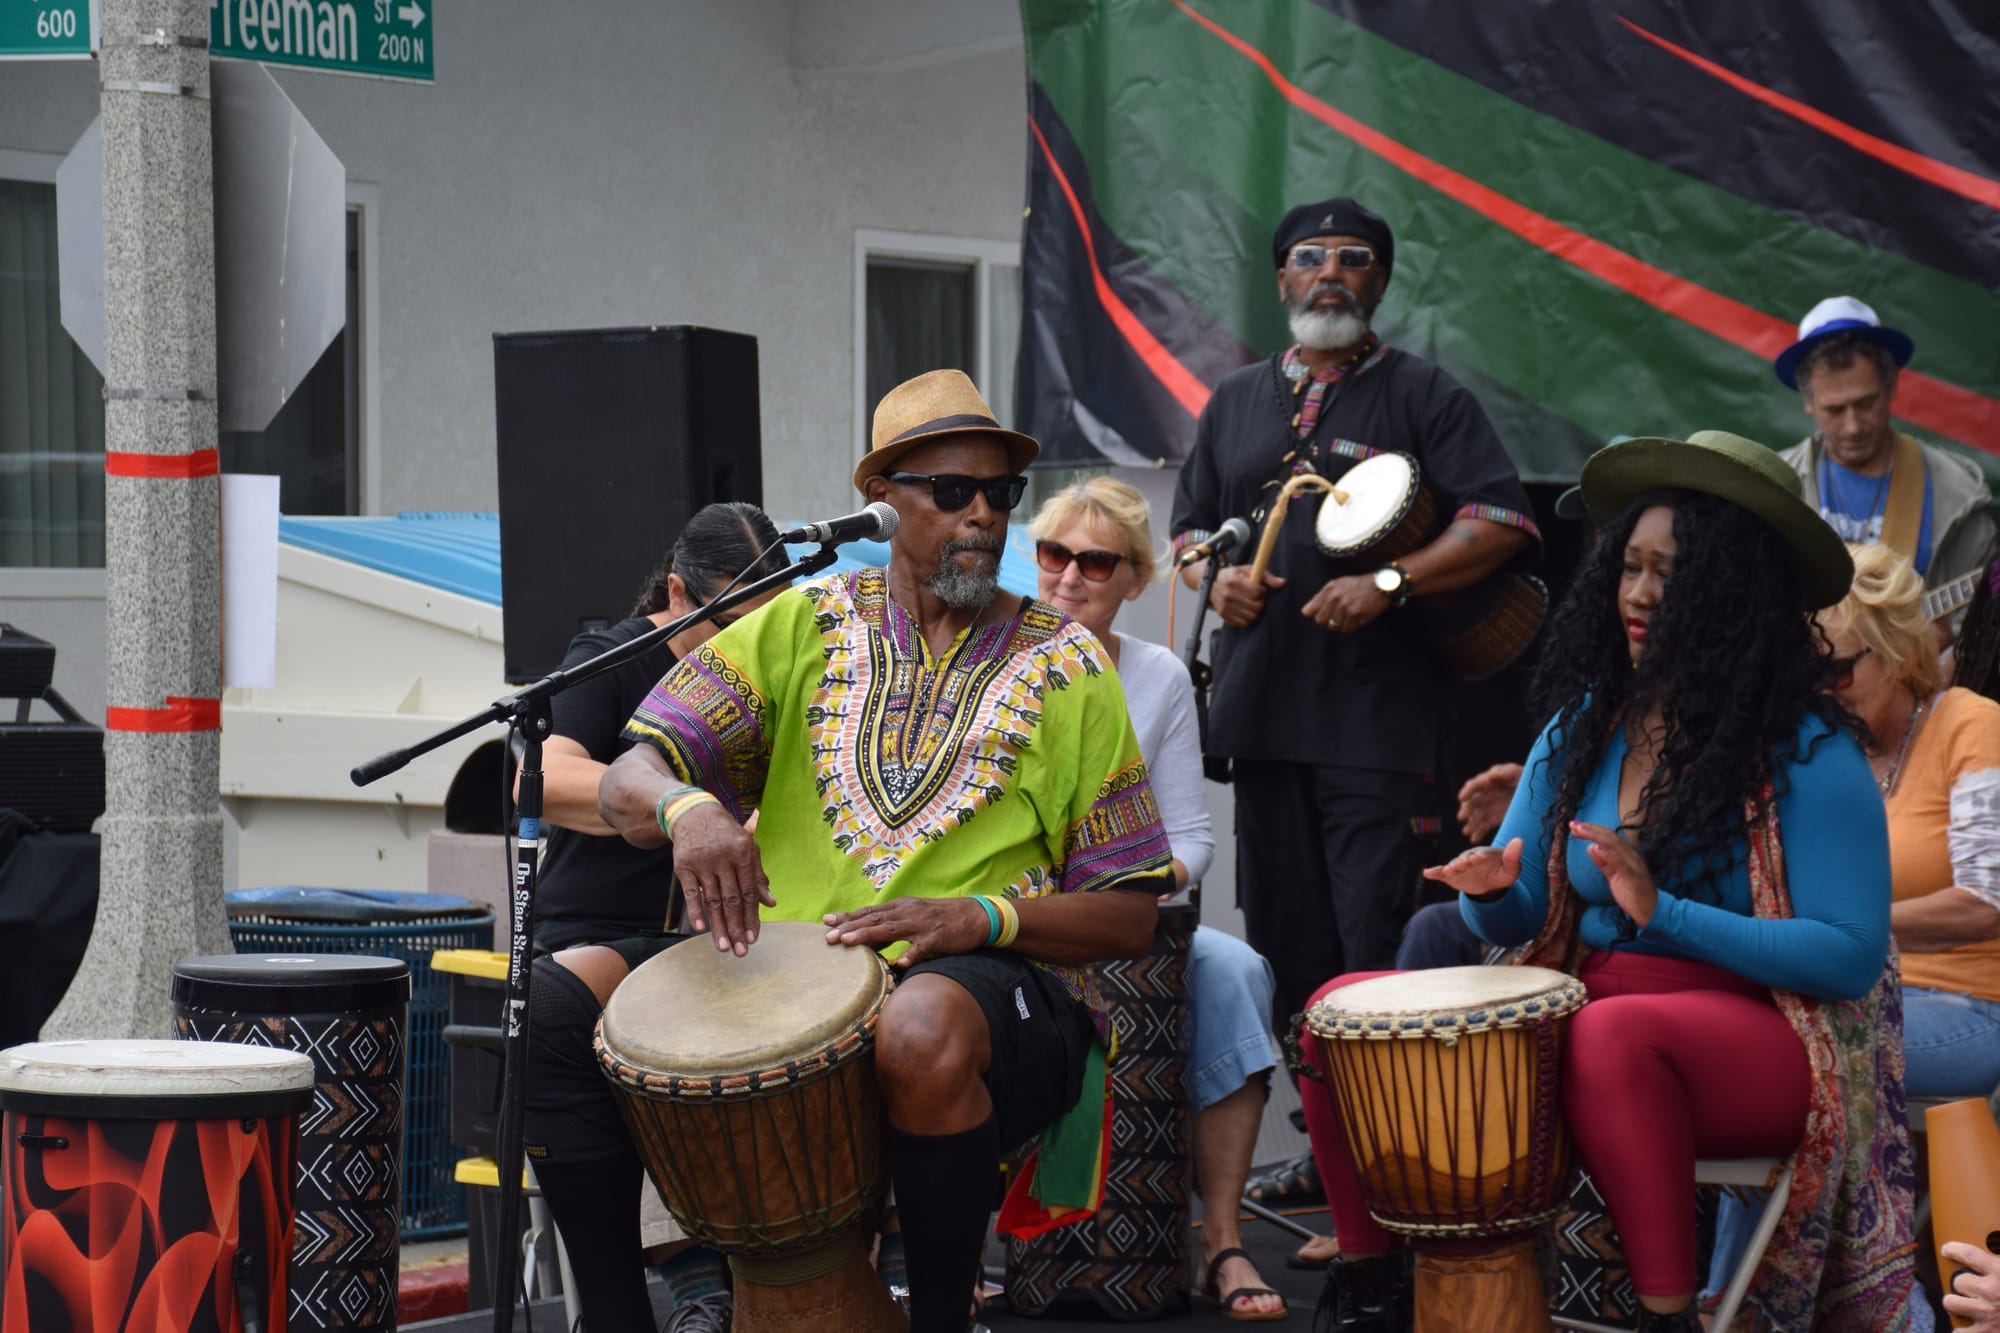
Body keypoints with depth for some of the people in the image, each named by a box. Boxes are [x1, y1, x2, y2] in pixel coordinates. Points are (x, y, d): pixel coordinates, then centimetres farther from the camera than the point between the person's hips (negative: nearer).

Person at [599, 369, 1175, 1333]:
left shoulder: (1065, 668, 9)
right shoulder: (803, 629, 12)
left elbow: (1129, 918, 5)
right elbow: (627, 780, 1)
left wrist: (981, 916, -15)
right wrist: (686, 808, -25)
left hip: (1000, 986, -2)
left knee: (924, 1024, -39)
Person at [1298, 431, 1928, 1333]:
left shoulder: (1810, 755, -8)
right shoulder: (1583, 727, 10)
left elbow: (1851, 954, -16)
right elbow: (1517, 922, 16)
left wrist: (1662, 913, -23)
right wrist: (1493, 891, -10)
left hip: (1765, 1042, -6)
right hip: (1581, 1014, 7)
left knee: (1614, 1033, -40)